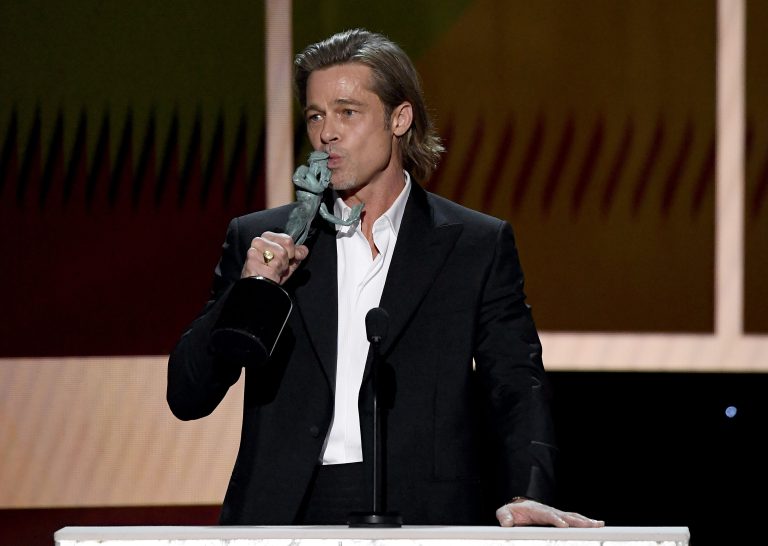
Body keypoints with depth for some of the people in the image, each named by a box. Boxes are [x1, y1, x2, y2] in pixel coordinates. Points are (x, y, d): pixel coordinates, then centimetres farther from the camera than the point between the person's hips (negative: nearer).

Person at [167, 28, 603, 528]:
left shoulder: (479, 247, 11)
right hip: (287, 516, 0)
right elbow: (187, 397, 12)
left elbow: (517, 390, 3)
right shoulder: (256, 241, 14)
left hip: (425, 522, 0)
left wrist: (528, 497, -15)